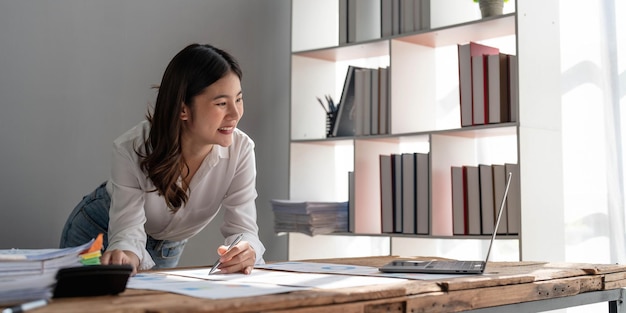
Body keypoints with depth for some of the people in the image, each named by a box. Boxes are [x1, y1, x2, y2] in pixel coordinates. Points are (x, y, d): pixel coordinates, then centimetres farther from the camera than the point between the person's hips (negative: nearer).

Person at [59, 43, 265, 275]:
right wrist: (126, 253, -52)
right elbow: (128, 229, -30)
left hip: (167, 251, 4)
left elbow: (242, 227, -24)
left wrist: (246, 251, -47)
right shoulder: (131, 149, -28)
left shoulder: (240, 149, -23)